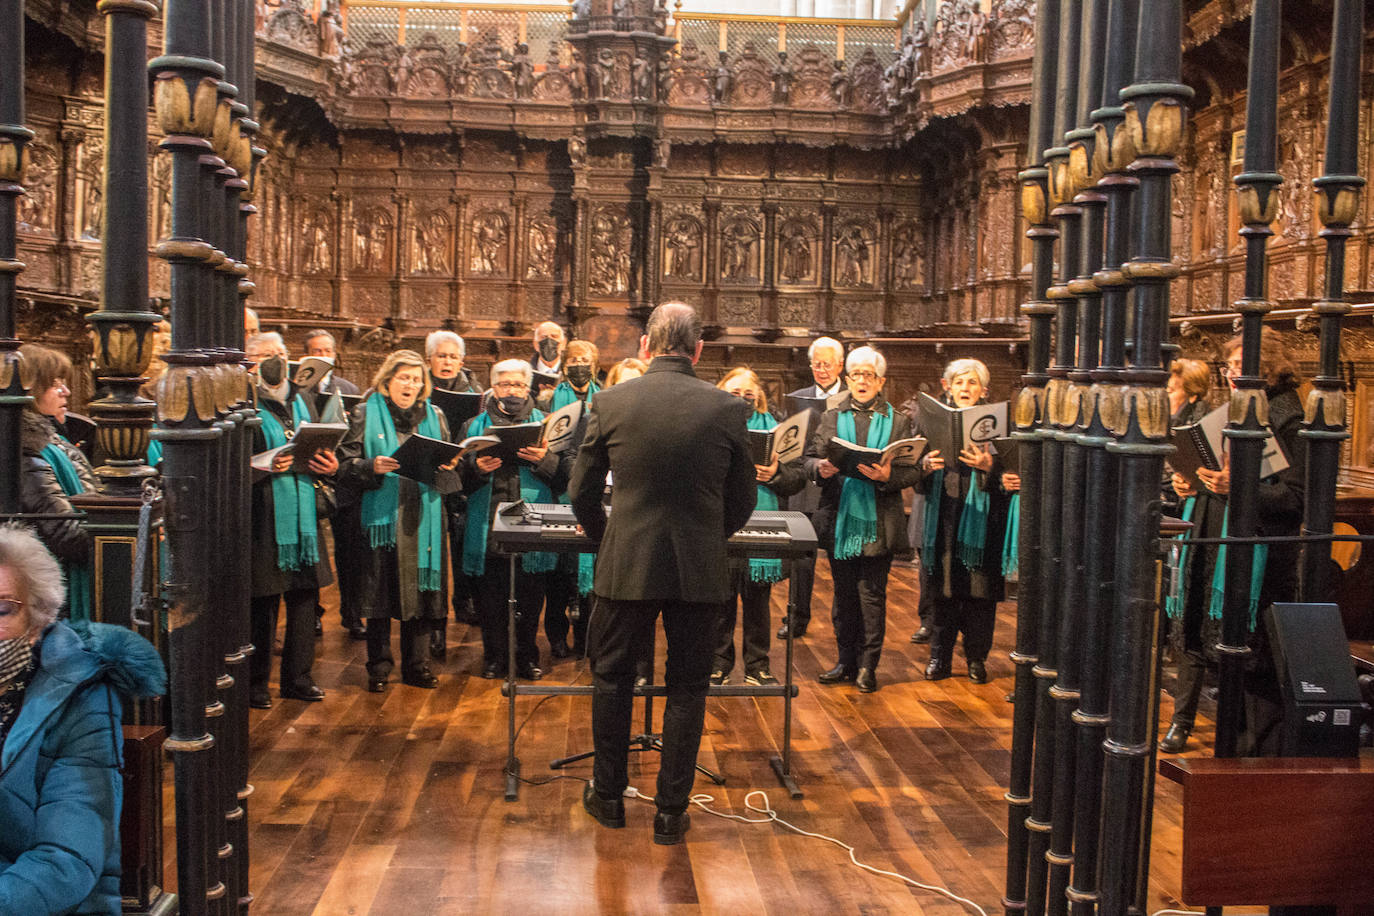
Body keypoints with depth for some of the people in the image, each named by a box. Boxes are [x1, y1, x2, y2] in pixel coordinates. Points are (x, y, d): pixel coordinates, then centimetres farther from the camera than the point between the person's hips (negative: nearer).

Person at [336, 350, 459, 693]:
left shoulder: (433, 416, 13)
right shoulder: (365, 414, 4)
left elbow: (447, 464, 16)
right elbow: (346, 464, -1)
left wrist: (447, 466, -6)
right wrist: (372, 467, -19)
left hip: (423, 516, 3)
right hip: (381, 514, -2)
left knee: (421, 589, 3)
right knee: (381, 593, 1)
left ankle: (416, 665, 14)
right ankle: (379, 668, 13)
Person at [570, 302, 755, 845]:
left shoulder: (610, 403, -4)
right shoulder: (727, 410, -4)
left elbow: (582, 492, 3)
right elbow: (742, 502, 4)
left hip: (628, 564, 0)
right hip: (699, 569, 0)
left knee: (612, 677, 18)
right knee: (687, 687, 12)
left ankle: (609, 796, 29)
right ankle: (671, 812, 18)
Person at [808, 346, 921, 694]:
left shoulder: (898, 421, 4)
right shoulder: (831, 417, 11)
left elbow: (914, 471, -1)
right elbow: (810, 458, 8)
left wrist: (888, 476, -20)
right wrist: (821, 468, -14)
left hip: (878, 522, -2)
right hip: (839, 519, 3)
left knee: (872, 593, 0)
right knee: (843, 593, 10)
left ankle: (868, 666, 9)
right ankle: (847, 662, 20)